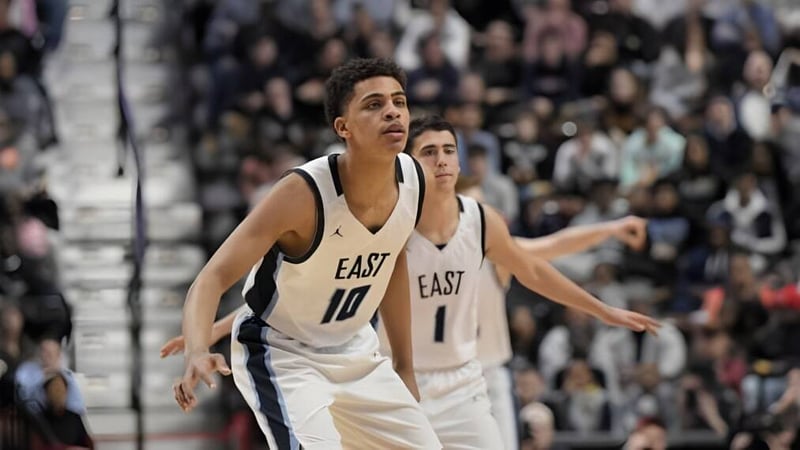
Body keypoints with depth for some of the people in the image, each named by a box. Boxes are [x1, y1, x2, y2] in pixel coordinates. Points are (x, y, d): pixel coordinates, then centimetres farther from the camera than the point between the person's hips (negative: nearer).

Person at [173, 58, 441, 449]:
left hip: (354, 353, 7)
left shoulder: (413, 181, -10)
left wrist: (405, 366, 14)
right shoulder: (303, 194, -30)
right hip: (280, 355, -7)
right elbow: (213, 278, -34)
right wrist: (198, 352, -53)